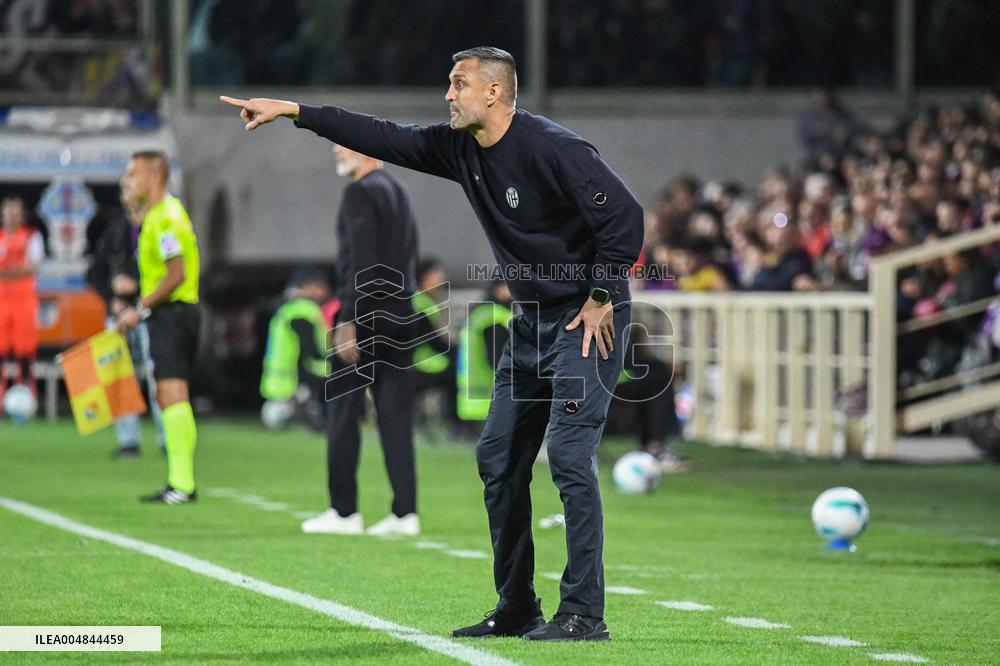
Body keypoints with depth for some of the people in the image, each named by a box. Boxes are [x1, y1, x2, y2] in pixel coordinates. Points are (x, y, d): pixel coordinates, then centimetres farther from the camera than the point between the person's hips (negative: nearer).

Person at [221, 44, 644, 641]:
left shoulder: (553, 149, -21)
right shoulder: (460, 150, 4)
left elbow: (625, 215, -22)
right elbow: (384, 139, 10)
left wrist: (600, 300, -17)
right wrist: (292, 112, 8)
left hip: (590, 320, -9)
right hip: (535, 322, 9)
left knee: (569, 452, -16)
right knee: (498, 456, 8)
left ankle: (584, 615, -14)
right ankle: (517, 609, 16)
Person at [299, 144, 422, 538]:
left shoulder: (360, 193, -11)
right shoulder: (399, 191, 16)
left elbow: (361, 261, -18)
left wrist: (348, 321, -19)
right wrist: (400, 304, 19)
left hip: (364, 313, -8)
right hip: (400, 315, 8)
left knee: (343, 411, -1)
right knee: (396, 414, 6)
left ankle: (344, 511, -1)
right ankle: (404, 511, 3)